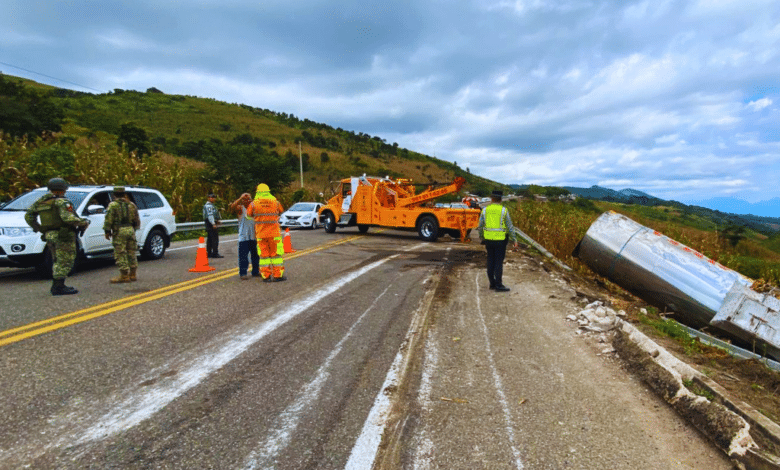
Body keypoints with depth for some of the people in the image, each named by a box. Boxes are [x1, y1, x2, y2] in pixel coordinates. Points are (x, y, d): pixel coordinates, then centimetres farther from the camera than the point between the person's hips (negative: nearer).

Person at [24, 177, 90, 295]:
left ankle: (56, 286, 23)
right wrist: (84, 222, -12)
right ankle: (59, 287, -5)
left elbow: (28, 216, 18)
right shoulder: (61, 202, -12)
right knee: (64, 261, -4)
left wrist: (38, 228, 25)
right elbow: (68, 218, -24)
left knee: (58, 261, 19)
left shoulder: (40, 202, 13)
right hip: (63, 236, -8)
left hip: (49, 236, 8)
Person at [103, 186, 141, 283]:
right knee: (131, 253, 11)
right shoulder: (131, 204, 12)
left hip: (119, 232, -6)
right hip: (130, 230, 6)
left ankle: (124, 276, -1)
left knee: (120, 254, -1)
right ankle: (133, 274, 15)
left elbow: (108, 220, -8)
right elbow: (137, 220, 15)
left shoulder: (113, 205, -5)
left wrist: (107, 231, 0)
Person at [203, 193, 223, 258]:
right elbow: (210, 215, -21)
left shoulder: (211, 205, 21)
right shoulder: (208, 205, -12)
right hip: (211, 223, -11)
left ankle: (209, 253, 17)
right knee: (215, 239, -10)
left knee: (209, 239, 12)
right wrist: (213, 224, -26)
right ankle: (215, 253, -9)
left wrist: (219, 220, 16)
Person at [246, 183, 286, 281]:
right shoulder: (275, 202, -1)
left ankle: (266, 276, 10)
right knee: (276, 253, 6)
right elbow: (281, 211, 14)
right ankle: (278, 275, 7)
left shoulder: (254, 203, -2)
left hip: (261, 234, 1)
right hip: (274, 233, -1)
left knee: (264, 254, 8)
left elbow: (248, 214, 10)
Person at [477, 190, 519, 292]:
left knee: (491, 261, 12)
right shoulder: (503, 210, -8)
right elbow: (510, 226, -8)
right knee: (499, 262, 0)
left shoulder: (485, 210, 0)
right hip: (500, 240, -3)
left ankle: (492, 283, 17)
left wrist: (483, 240, 15)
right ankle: (498, 285, 2)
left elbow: (480, 227, 4)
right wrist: (514, 240, -1)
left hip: (489, 239, 3)